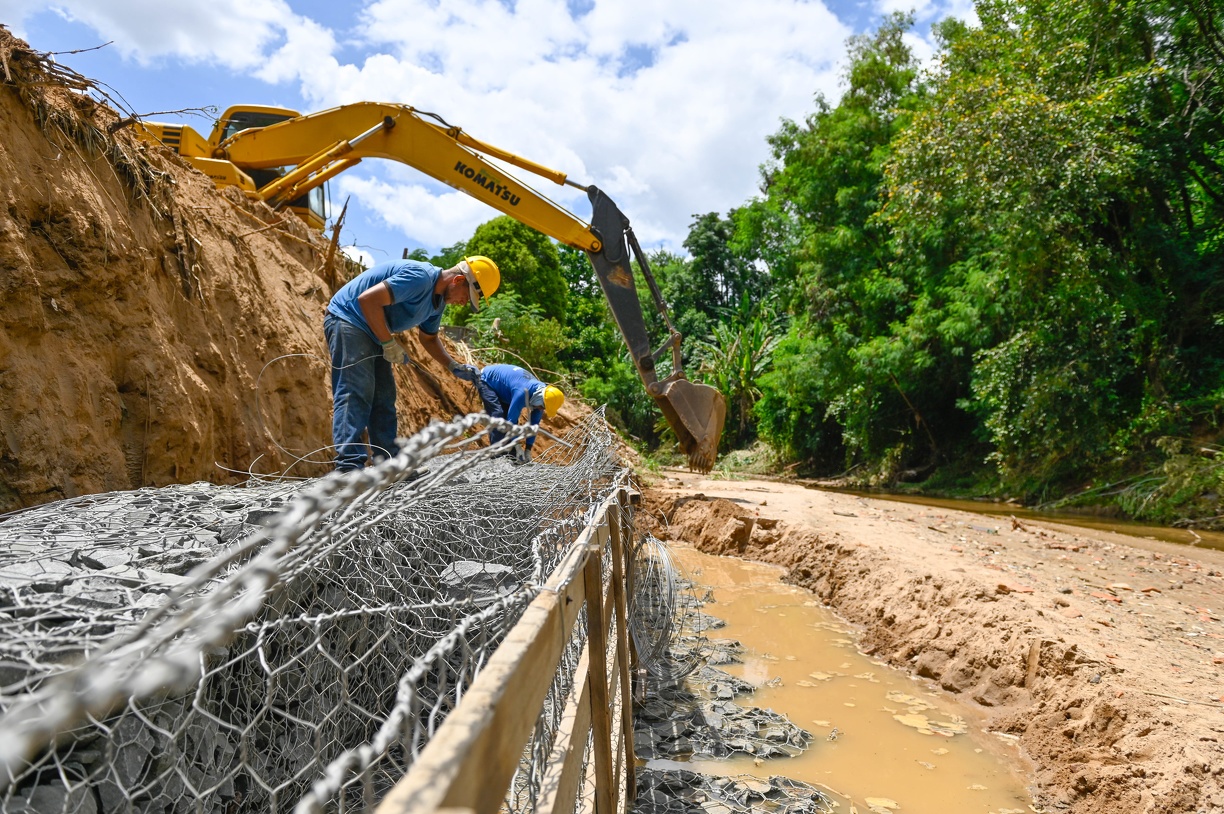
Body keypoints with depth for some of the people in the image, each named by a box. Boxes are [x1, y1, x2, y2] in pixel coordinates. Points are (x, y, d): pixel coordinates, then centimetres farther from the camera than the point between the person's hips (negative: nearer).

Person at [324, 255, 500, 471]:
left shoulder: (438, 300, 7)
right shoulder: (419, 277, -25)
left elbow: (428, 338, 21)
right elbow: (367, 299, -30)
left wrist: (454, 367, 7)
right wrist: (389, 343, -22)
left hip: (371, 333, 10)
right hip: (347, 319, -10)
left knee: (383, 397, 8)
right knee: (355, 395, -18)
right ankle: (349, 466, -22)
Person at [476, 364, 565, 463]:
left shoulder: (540, 392, -15)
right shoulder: (522, 392, -41)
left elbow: (534, 423, -8)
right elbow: (511, 420, -35)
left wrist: (528, 449, -9)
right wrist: (518, 447, -33)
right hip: (486, 381, -8)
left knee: (507, 417, 1)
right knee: (498, 415, -23)